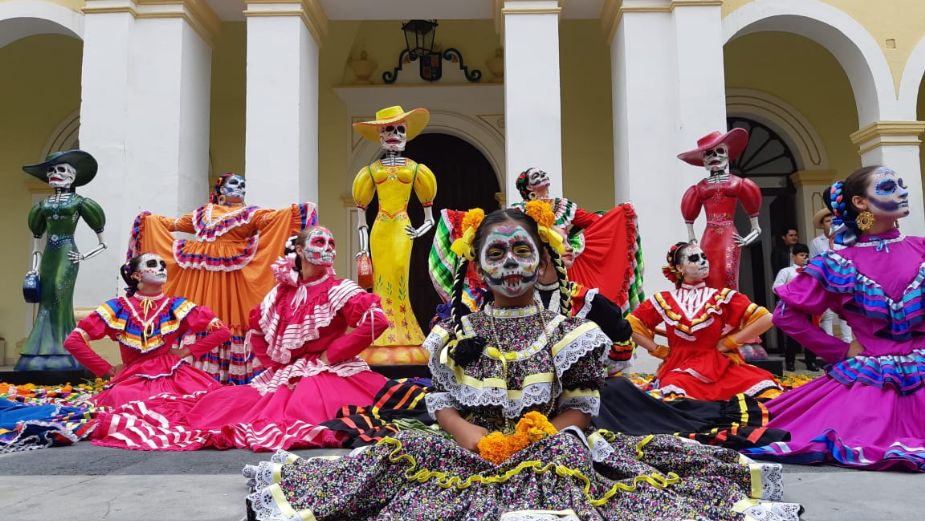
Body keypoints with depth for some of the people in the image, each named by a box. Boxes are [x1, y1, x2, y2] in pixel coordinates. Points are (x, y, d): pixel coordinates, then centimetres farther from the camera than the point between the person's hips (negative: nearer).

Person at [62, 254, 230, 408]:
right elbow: (73, 341, 0)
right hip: (134, 380, -1)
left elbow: (222, 331, 4)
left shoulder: (177, 307, 4)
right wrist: (108, 370, -1)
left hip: (174, 377, 1)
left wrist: (186, 350, 0)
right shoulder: (118, 309, 1)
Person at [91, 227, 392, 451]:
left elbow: (376, 320, -26)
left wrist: (331, 355, -20)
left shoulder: (339, 291, -10)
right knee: (226, 402, -2)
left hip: (326, 373, -4)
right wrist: (273, 363, 7)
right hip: (284, 376, 5)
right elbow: (257, 330, 23)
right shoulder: (282, 293, 8)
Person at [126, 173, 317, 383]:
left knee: (231, 317, -7)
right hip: (202, 274, 3)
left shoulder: (249, 213, 9)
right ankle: (202, 372, 7)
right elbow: (174, 223, 26)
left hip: (233, 277, -3)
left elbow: (272, 218, -8)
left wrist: (295, 211, -22)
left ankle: (234, 375, -5)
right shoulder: (203, 213, 20)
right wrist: (149, 219, 26)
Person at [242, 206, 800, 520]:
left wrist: (543, 434, -18)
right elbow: (443, 401, 6)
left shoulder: (568, 332, 4)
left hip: (549, 446, -1)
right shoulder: (458, 333, 9)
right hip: (473, 446, 2)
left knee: (558, 460, -38)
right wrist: (471, 435, -16)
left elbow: (581, 406, 2)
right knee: (403, 456, -28)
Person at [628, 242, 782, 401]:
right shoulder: (664, 301, 7)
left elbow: (765, 319, -1)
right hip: (681, 369, -2)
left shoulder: (722, 297, 5)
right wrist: (659, 351, 2)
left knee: (768, 390, -26)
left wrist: (728, 342, -3)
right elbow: (631, 325, 8)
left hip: (722, 367, 2)